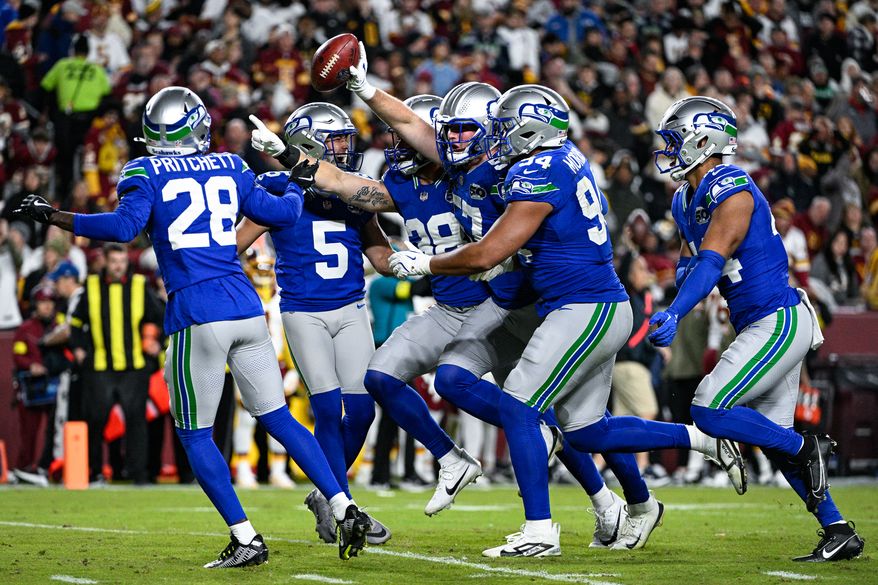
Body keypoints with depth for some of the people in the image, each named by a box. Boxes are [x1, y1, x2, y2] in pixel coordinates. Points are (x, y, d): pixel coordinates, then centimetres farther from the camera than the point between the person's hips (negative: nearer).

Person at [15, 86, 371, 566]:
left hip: (196, 316, -5)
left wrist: (51, 216, -8)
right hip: (246, 309, 5)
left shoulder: (146, 173, 1)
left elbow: (124, 226, -15)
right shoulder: (229, 168, 13)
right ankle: (344, 509, 6)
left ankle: (246, 540, 1)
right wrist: (294, 186, 43)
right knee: (278, 418, 15)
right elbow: (283, 214, 21)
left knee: (194, 434, 6)